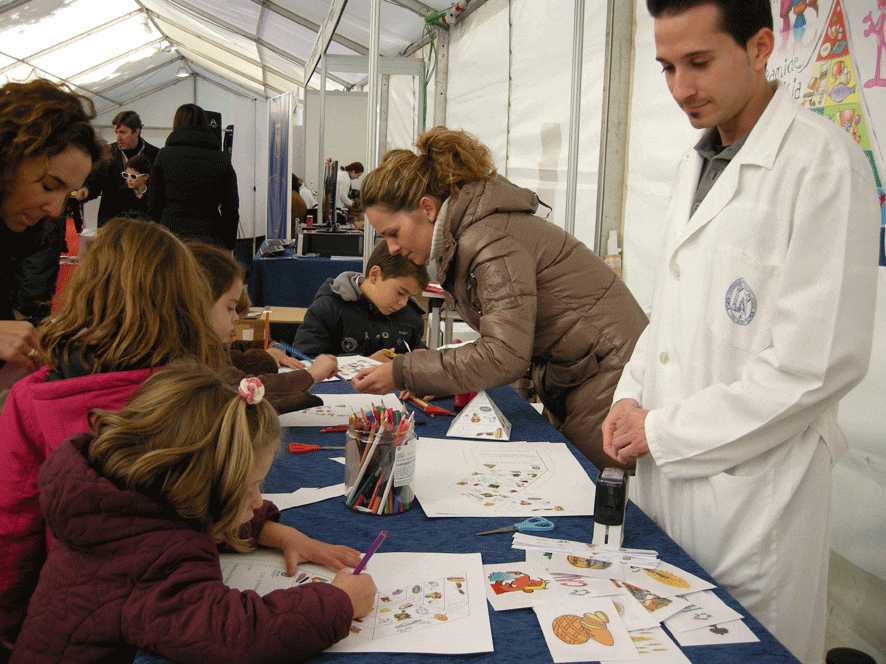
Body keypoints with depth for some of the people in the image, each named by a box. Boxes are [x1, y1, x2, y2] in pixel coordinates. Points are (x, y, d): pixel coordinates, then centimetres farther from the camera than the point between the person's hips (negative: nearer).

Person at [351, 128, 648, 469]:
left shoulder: (491, 240, -22)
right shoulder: (468, 231, 8)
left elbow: (504, 356, -28)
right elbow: (509, 339, 10)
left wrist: (402, 373, -22)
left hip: (606, 384, -9)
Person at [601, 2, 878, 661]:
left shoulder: (821, 160, -15)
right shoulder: (698, 162, 10)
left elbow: (820, 359, -21)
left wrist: (663, 430, -14)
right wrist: (633, 395, 2)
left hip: (754, 489, -7)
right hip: (668, 473, 7)